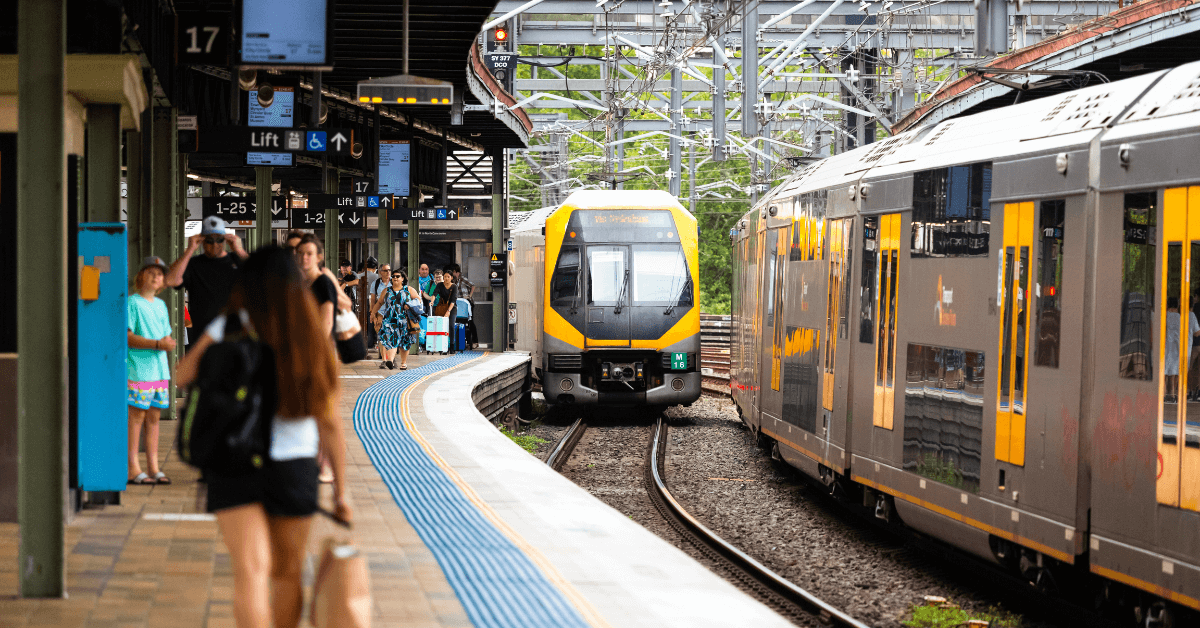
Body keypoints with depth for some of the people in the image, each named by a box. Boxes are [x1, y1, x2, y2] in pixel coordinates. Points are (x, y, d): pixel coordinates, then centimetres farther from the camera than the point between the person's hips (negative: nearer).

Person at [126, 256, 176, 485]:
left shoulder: (160, 305, 18)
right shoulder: (132, 303, -6)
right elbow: (126, 336, -14)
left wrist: (169, 343, 3)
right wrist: (157, 344, -18)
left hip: (159, 370, 7)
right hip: (138, 370, -7)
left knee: (154, 417, 8)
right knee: (136, 416, -8)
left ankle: (153, 467, 10)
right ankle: (133, 469, -6)